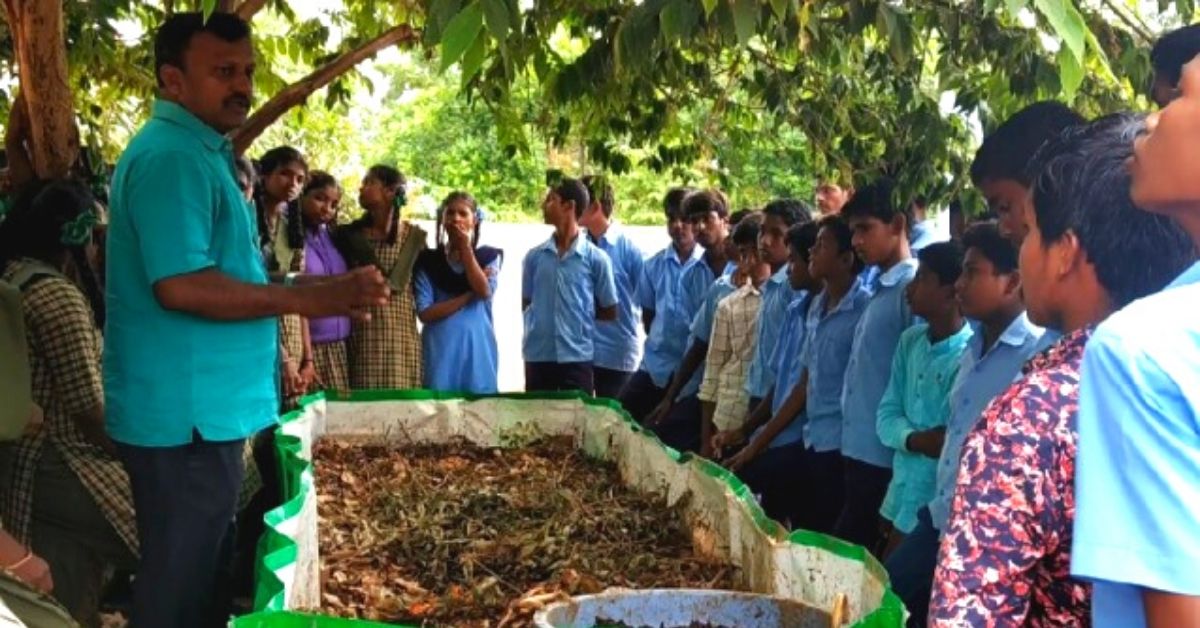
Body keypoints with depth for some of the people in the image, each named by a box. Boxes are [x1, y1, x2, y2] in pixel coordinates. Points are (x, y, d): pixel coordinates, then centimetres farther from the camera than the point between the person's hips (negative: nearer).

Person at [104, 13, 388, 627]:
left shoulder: (196, 152, 16)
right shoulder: (173, 156, -17)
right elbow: (180, 284, -26)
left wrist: (325, 290, 19)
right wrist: (305, 299, -21)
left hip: (198, 407, 10)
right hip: (185, 413, -10)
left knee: (199, 574, 20)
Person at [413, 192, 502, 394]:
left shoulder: (489, 256, 8)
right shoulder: (428, 260, 5)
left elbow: (484, 292, -10)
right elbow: (425, 313, -5)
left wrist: (466, 248, -9)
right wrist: (469, 295, -10)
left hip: (478, 348, 1)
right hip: (441, 349, -1)